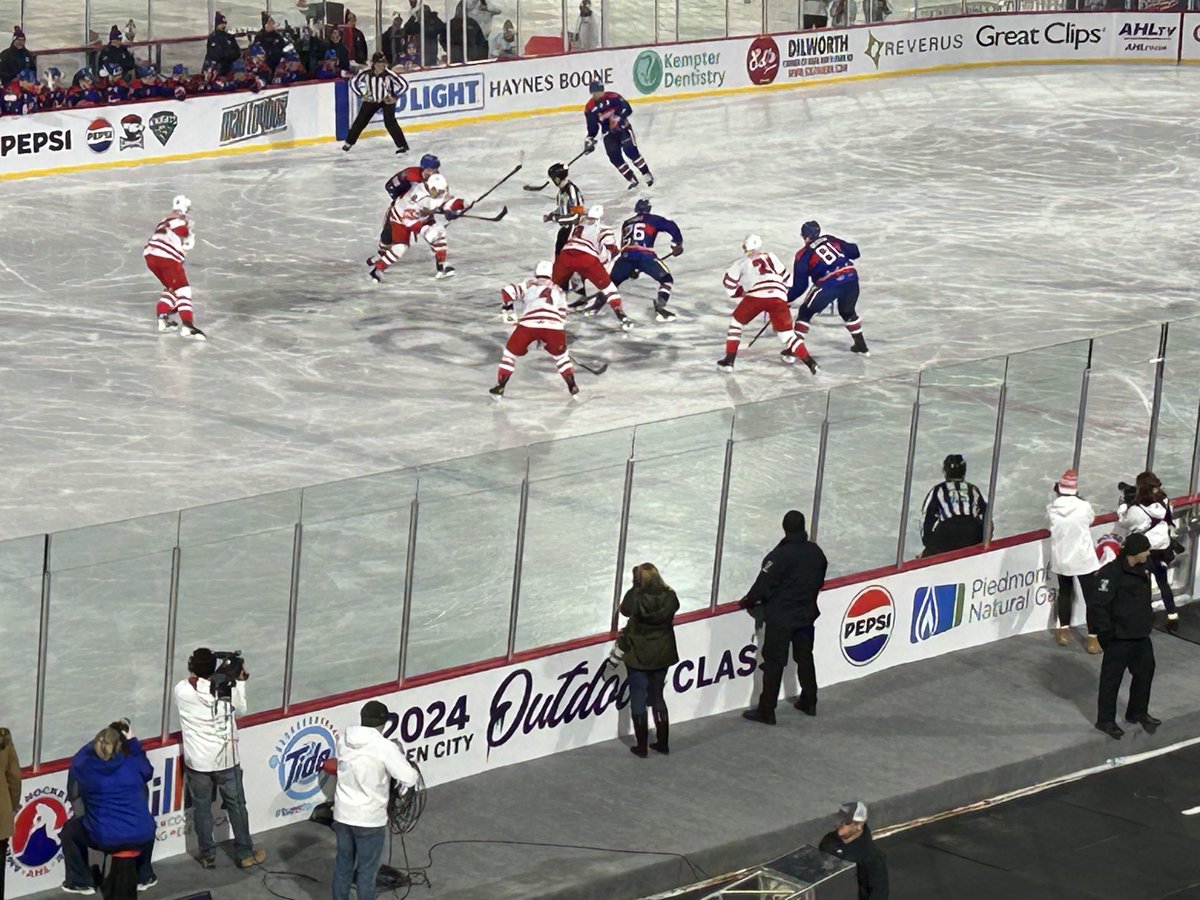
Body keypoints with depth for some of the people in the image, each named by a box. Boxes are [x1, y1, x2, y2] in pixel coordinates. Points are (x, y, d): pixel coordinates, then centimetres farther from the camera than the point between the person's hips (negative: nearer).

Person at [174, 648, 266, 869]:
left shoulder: (181, 690, -15)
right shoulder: (227, 689, -17)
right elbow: (240, 710, 2)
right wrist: (240, 681, 10)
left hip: (197, 761, 0)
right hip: (225, 759, 0)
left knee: (202, 809, 14)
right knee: (236, 806, 15)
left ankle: (208, 856, 22)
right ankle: (245, 854, 24)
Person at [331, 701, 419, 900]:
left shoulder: (344, 740, -3)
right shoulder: (384, 747, -20)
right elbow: (410, 779, -17)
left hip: (342, 814, 5)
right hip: (369, 819, -5)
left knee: (343, 864, 19)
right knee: (367, 871, 7)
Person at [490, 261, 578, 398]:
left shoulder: (528, 285, 27)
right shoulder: (559, 291, 33)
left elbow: (508, 291, 13)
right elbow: (562, 317, 30)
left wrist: (509, 309, 28)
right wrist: (546, 337, 37)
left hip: (528, 325, -1)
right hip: (553, 327, 1)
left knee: (511, 352, 19)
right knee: (560, 355, 29)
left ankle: (499, 388, 15)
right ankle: (573, 387, 26)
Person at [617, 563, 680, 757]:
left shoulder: (635, 597, -20)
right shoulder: (669, 597, -11)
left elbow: (625, 610, -2)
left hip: (638, 656, -4)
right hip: (662, 655, 4)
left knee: (638, 700, 8)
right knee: (658, 698, 20)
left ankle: (641, 746, 11)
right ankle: (663, 743, 25)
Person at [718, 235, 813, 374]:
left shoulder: (743, 262, 22)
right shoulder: (770, 256, 30)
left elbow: (728, 281, 17)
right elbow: (785, 278, 31)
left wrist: (739, 295, 33)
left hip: (756, 295, -2)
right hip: (778, 297, 2)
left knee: (736, 321, 19)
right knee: (785, 331, 13)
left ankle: (729, 361, 12)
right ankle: (810, 363, 3)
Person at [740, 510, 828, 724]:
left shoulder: (780, 555, -22)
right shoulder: (816, 552, -2)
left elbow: (764, 585, -18)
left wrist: (748, 602, -1)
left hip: (780, 618, -6)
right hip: (807, 614, 6)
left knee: (774, 663, -1)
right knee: (805, 658, 21)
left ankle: (766, 711, 2)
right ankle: (809, 702, 32)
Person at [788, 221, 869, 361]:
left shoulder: (803, 255, 7)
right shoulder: (830, 240, 18)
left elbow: (800, 285, 7)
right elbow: (854, 252, 22)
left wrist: (786, 299, 19)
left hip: (829, 283, -5)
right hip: (851, 277, 5)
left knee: (805, 312, 12)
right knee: (848, 312, 31)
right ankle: (861, 346, 35)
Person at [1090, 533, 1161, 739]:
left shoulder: (1141, 570, 6)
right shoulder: (1112, 573, -21)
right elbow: (1099, 604, -23)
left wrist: (1148, 621, 15)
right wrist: (1106, 632, -20)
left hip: (1141, 635, 9)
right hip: (1119, 637, -9)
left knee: (1145, 671, 18)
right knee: (1112, 678, 4)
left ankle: (1138, 712, 37)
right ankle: (1105, 720, 16)